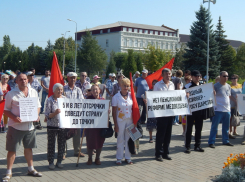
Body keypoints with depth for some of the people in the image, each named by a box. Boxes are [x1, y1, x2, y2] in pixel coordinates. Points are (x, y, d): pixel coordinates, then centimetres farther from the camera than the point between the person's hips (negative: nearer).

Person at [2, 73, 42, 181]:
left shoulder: (33, 92, 7)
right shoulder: (11, 94, -5)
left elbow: (38, 106, 15)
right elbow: (6, 110, -3)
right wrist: (14, 117, -21)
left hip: (30, 125, 4)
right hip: (16, 126, -4)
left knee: (28, 148, 16)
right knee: (12, 149, 1)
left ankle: (31, 169, 28)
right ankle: (8, 172, 12)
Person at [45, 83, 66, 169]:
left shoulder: (65, 99, 5)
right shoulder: (50, 100, -8)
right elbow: (47, 115, -11)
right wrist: (55, 113, -29)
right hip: (52, 126, -4)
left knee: (62, 144, 9)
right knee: (51, 144, 5)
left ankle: (59, 161, 22)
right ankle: (51, 162, 16)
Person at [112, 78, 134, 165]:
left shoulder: (131, 96, 3)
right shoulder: (116, 97, -6)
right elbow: (114, 112, -5)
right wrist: (115, 124, -9)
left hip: (130, 120, 3)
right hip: (120, 121, -3)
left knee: (129, 139, 9)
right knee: (120, 139, 5)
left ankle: (128, 158, 20)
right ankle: (119, 158, 15)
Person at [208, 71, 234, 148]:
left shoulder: (228, 86, 13)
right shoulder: (216, 86, -7)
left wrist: (229, 107, 17)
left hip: (227, 110, 6)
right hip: (218, 110, -6)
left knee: (226, 127, 13)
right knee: (214, 127, -2)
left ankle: (225, 141, 24)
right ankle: (211, 142, 2)